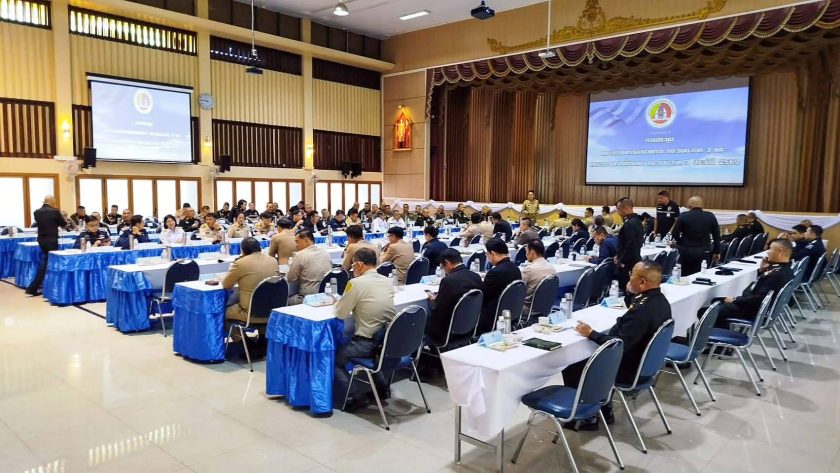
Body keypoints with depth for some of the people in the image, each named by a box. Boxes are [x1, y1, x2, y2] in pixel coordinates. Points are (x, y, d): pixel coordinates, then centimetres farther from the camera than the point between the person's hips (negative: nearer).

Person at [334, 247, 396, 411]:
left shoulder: (356, 283, -14)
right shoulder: (387, 281, 6)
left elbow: (340, 314, -7)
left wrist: (338, 303, 14)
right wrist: (352, 303, 20)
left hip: (369, 343, -7)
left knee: (335, 358, 12)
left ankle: (356, 396, 4)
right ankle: (382, 388, 32)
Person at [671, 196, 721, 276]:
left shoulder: (683, 216, -6)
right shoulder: (711, 216, 3)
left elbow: (675, 233, -3)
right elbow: (717, 235, 8)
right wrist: (717, 252, 16)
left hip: (686, 252, -2)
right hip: (703, 252, 2)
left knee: (686, 277, 6)